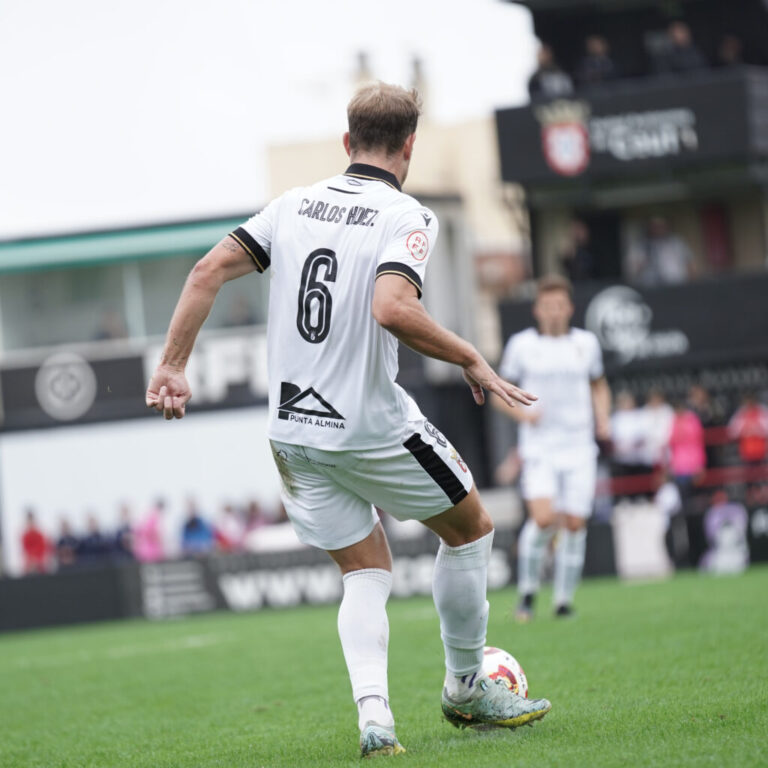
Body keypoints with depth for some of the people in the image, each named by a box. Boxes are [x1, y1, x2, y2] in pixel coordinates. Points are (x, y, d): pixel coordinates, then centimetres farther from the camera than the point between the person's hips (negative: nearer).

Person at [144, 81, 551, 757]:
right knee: (471, 527, 18)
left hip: (292, 431, 6)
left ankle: (373, 709, -6)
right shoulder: (408, 217, -10)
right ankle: (467, 687, 27)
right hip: (370, 428, -6)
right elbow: (392, 309, -27)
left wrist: (172, 367, 5)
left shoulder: (295, 204, 7)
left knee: (367, 572, 15)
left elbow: (209, 272, 1)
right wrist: (472, 361, -15)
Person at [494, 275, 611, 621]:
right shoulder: (521, 345, 2)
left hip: (579, 448, 3)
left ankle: (564, 599, 10)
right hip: (539, 448, -3)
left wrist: (603, 420, 5)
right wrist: (522, 413, -11)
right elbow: (499, 393, 8)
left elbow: (599, 385, 22)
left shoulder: (586, 343, 8)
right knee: (543, 518, -19)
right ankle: (527, 592, -2)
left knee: (574, 524, -2)